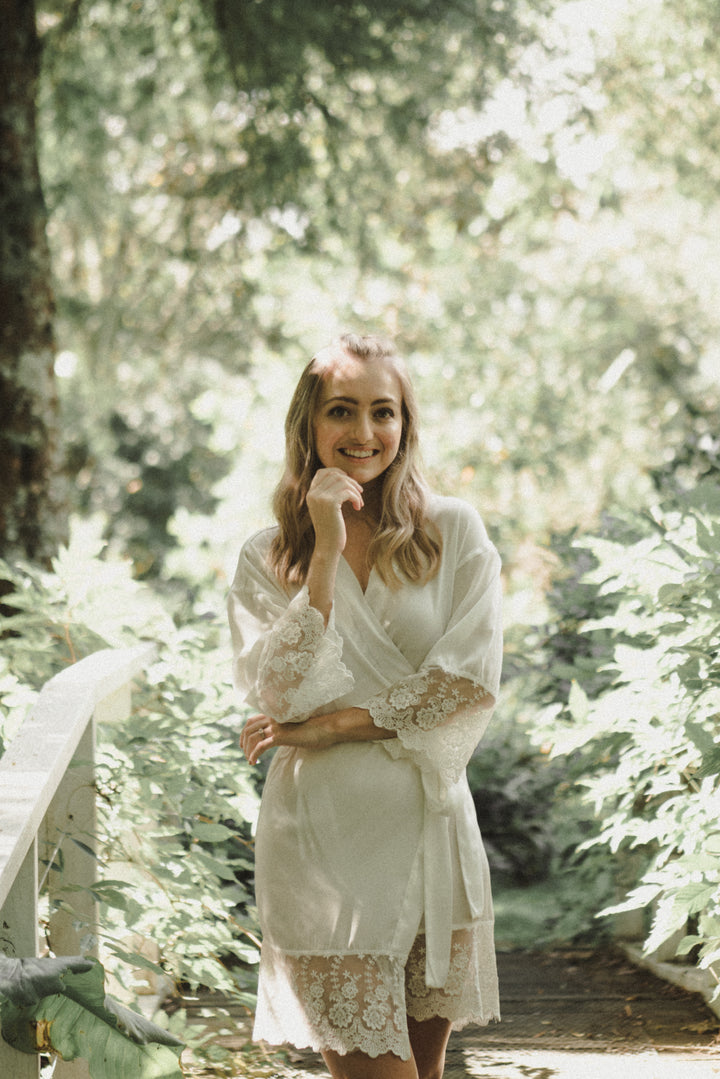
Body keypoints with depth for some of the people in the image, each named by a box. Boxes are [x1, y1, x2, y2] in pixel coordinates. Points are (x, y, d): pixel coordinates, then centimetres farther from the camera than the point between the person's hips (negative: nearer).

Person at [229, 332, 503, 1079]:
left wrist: (332, 726, -11)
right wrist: (327, 550, -11)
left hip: (429, 824, 1)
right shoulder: (266, 559, 3)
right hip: (322, 834, -1)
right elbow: (280, 694, -10)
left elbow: (472, 680, -7)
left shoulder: (455, 534, 3)